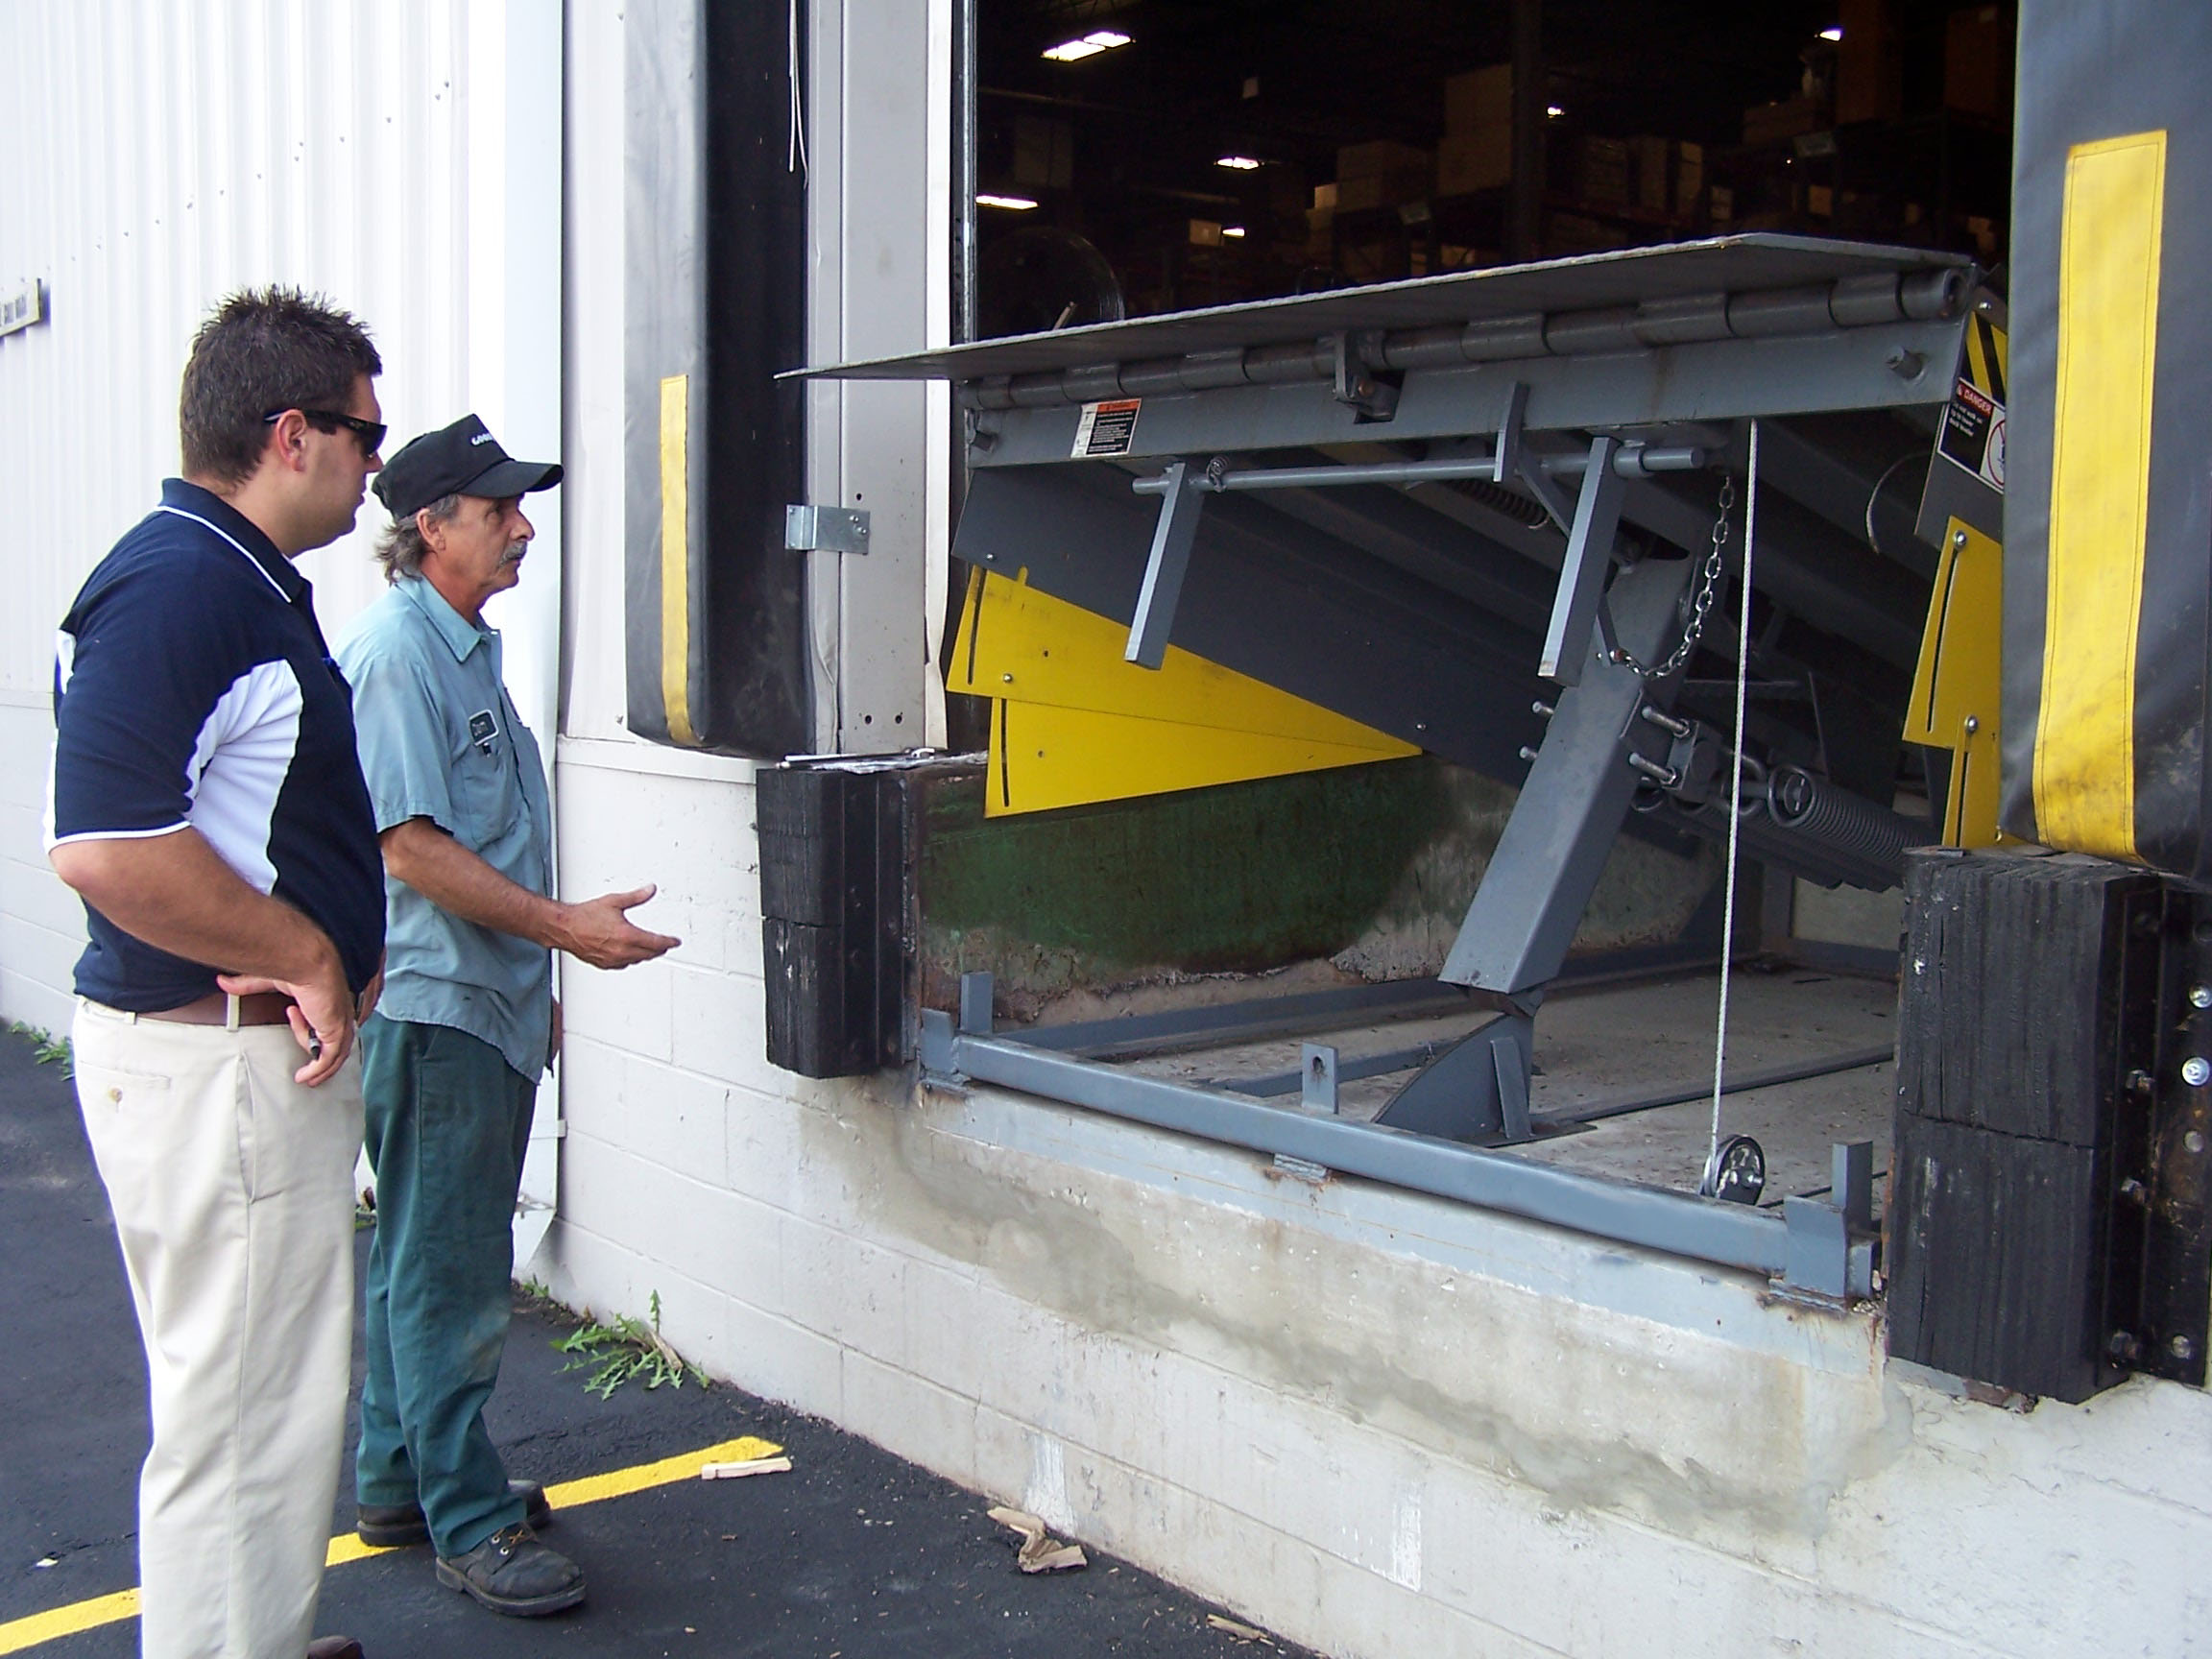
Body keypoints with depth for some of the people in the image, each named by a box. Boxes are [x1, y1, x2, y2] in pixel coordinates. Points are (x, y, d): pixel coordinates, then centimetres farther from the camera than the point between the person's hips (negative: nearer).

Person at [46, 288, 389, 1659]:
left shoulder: (253, 582, 14)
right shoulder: (175, 585, -20)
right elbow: (107, 848, -29)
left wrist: (331, 954, 12)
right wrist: (307, 958, -18)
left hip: (273, 1046, 11)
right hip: (212, 1065, -11)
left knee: (288, 1390, 23)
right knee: (242, 1413, -1)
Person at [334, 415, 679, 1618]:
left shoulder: (466, 648, 16)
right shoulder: (397, 653, -15)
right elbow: (410, 846, -21)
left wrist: (536, 982, 24)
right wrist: (565, 925, -19)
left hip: (485, 1002, 10)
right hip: (432, 1008, -10)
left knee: (424, 1262, 18)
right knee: (448, 1276, -2)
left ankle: (400, 1479, 30)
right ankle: (470, 1524, 7)